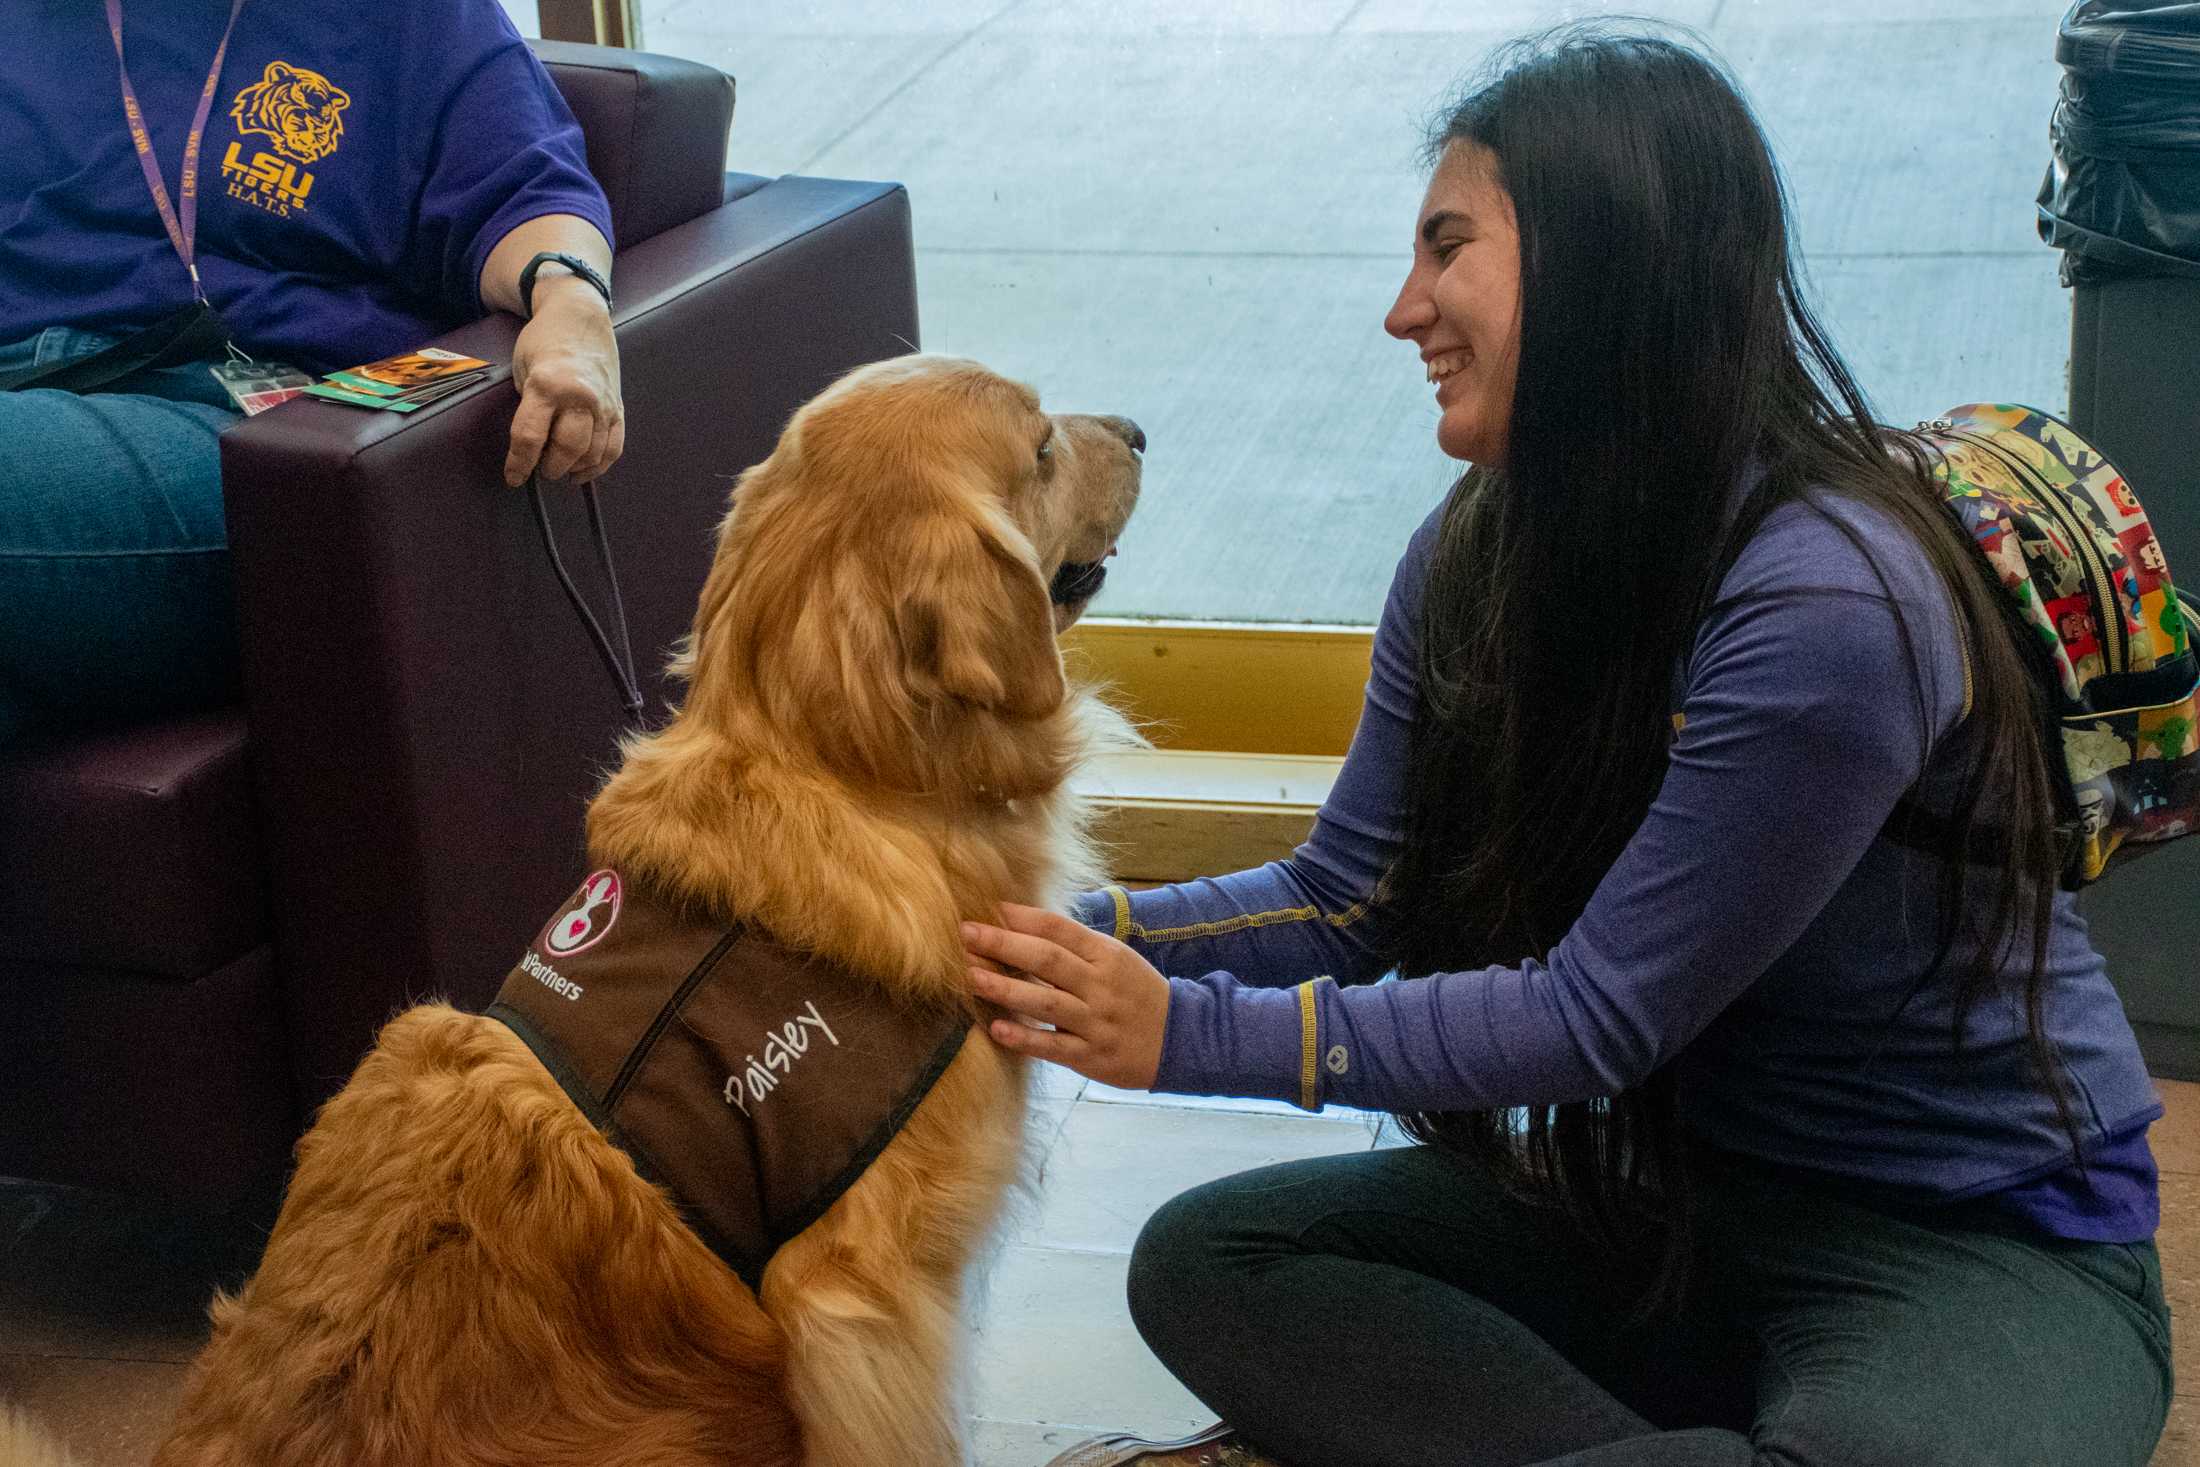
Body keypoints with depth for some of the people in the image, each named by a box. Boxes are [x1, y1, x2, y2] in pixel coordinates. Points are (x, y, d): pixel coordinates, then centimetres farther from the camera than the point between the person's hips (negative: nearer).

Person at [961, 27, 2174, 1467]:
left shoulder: (1827, 602, -27)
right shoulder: (1477, 561, -1)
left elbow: (1603, 1011, -23)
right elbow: (1347, 901, 3)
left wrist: (1192, 1034, -23)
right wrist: (1073, 936, -13)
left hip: (1986, 1240, -6)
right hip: (1681, 1189, 7)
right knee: (1207, 1258, -7)